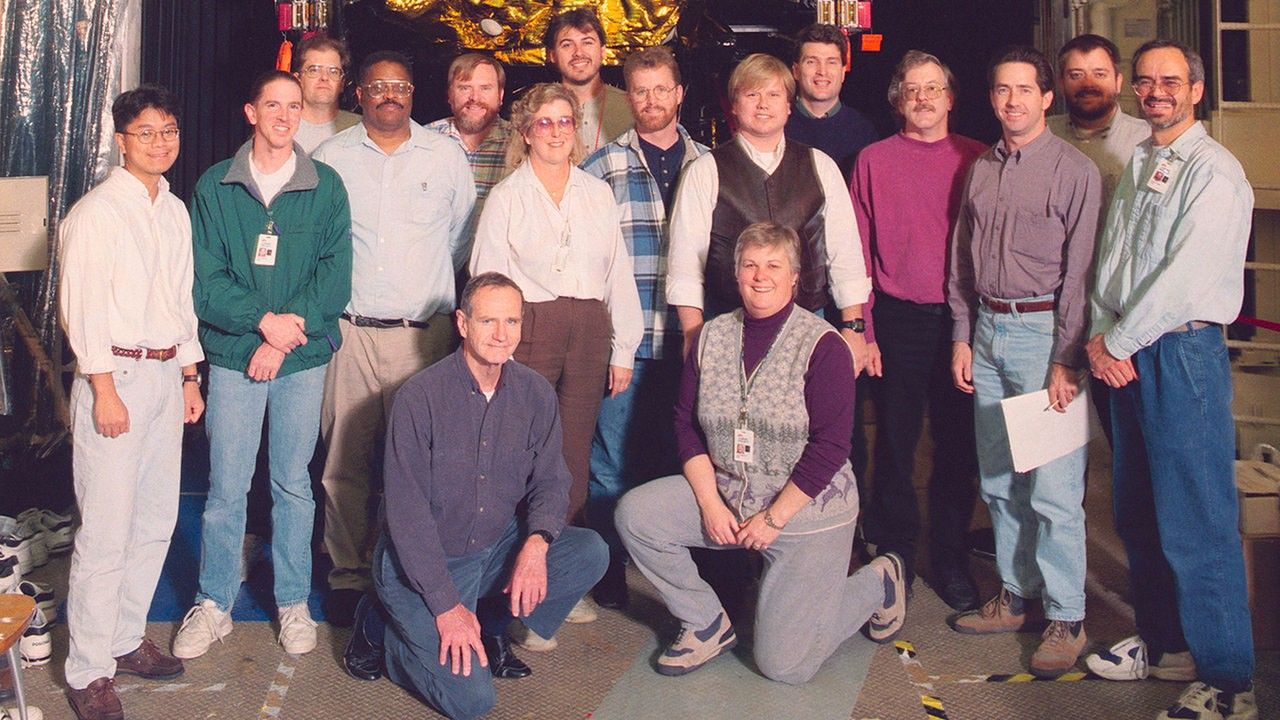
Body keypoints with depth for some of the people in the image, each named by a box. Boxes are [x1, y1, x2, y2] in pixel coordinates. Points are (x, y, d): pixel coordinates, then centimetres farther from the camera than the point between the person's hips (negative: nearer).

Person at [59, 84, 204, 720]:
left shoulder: (175, 212, 14)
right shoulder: (95, 212, -8)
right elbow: (80, 307, -12)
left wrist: (190, 376, 16)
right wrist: (105, 391, -16)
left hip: (167, 374, 7)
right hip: (115, 375, -7)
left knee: (156, 521, 12)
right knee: (106, 531, -5)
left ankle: (126, 639, 26)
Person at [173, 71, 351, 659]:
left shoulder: (326, 186, 3)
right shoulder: (215, 186, 4)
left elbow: (335, 274, -3)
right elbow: (204, 276, -2)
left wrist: (285, 335, -12)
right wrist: (263, 319, -15)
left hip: (304, 357, 0)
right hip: (234, 355, 0)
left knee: (294, 485, 9)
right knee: (225, 488, 3)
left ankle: (293, 602, 23)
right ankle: (214, 605, 18)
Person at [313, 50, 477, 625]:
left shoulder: (446, 156, 8)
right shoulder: (330, 157, 7)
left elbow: (463, 237, 17)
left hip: (424, 331, 0)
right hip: (349, 330, 0)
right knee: (344, 461, 1)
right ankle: (348, 575, 12)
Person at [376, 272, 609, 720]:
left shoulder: (536, 394, -3)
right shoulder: (419, 398, -17)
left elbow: (550, 480, 2)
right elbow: (406, 511, -16)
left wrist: (536, 543, -20)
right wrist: (445, 605, -20)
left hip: (500, 549, 5)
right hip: (423, 562, -5)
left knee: (591, 553, -18)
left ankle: (492, 628, 5)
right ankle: (388, 630, 13)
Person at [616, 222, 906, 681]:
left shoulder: (822, 345, -13)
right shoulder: (711, 338, 2)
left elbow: (830, 446, -16)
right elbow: (686, 423, 3)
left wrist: (774, 518, -16)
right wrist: (710, 503, -9)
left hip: (806, 511, -5)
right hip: (724, 493, 5)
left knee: (784, 665, -6)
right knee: (634, 513, -16)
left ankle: (879, 581, 21)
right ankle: (707, 623, 4)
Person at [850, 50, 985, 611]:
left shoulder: (978, 160, 6)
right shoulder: (873, 160, 3)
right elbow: (858, 252, 2)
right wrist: (862, 331, -4)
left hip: (961, 318, 1)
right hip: (897, 321, -1)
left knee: (958, 445, 8)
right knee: (895, 445, 6)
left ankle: (951, 563, 22)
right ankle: (894, 559, 21)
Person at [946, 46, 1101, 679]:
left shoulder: (1074, 170, -5)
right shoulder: (980, 170, 14)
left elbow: (1080, 271, -9)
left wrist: (1067, 360, -13)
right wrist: (962, 337, 11)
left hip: (1043, 329, -6)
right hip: (986, 329, 6)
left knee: (1053, 487, -5)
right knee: (998, 480, 11)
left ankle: (1064, 618, 6)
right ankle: (1016, 596, 24)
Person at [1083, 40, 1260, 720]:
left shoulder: (1213, 171, -8)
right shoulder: (1135, 166, 17)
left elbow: (1187, 276, -17)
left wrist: (1118, 342, -11)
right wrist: (1101, 335, -1)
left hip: (1181, 351, -8)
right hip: (1122, 352, 8)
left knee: (1194, 523, -6)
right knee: (1137, 511, 13)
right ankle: (1164, 643, 28)